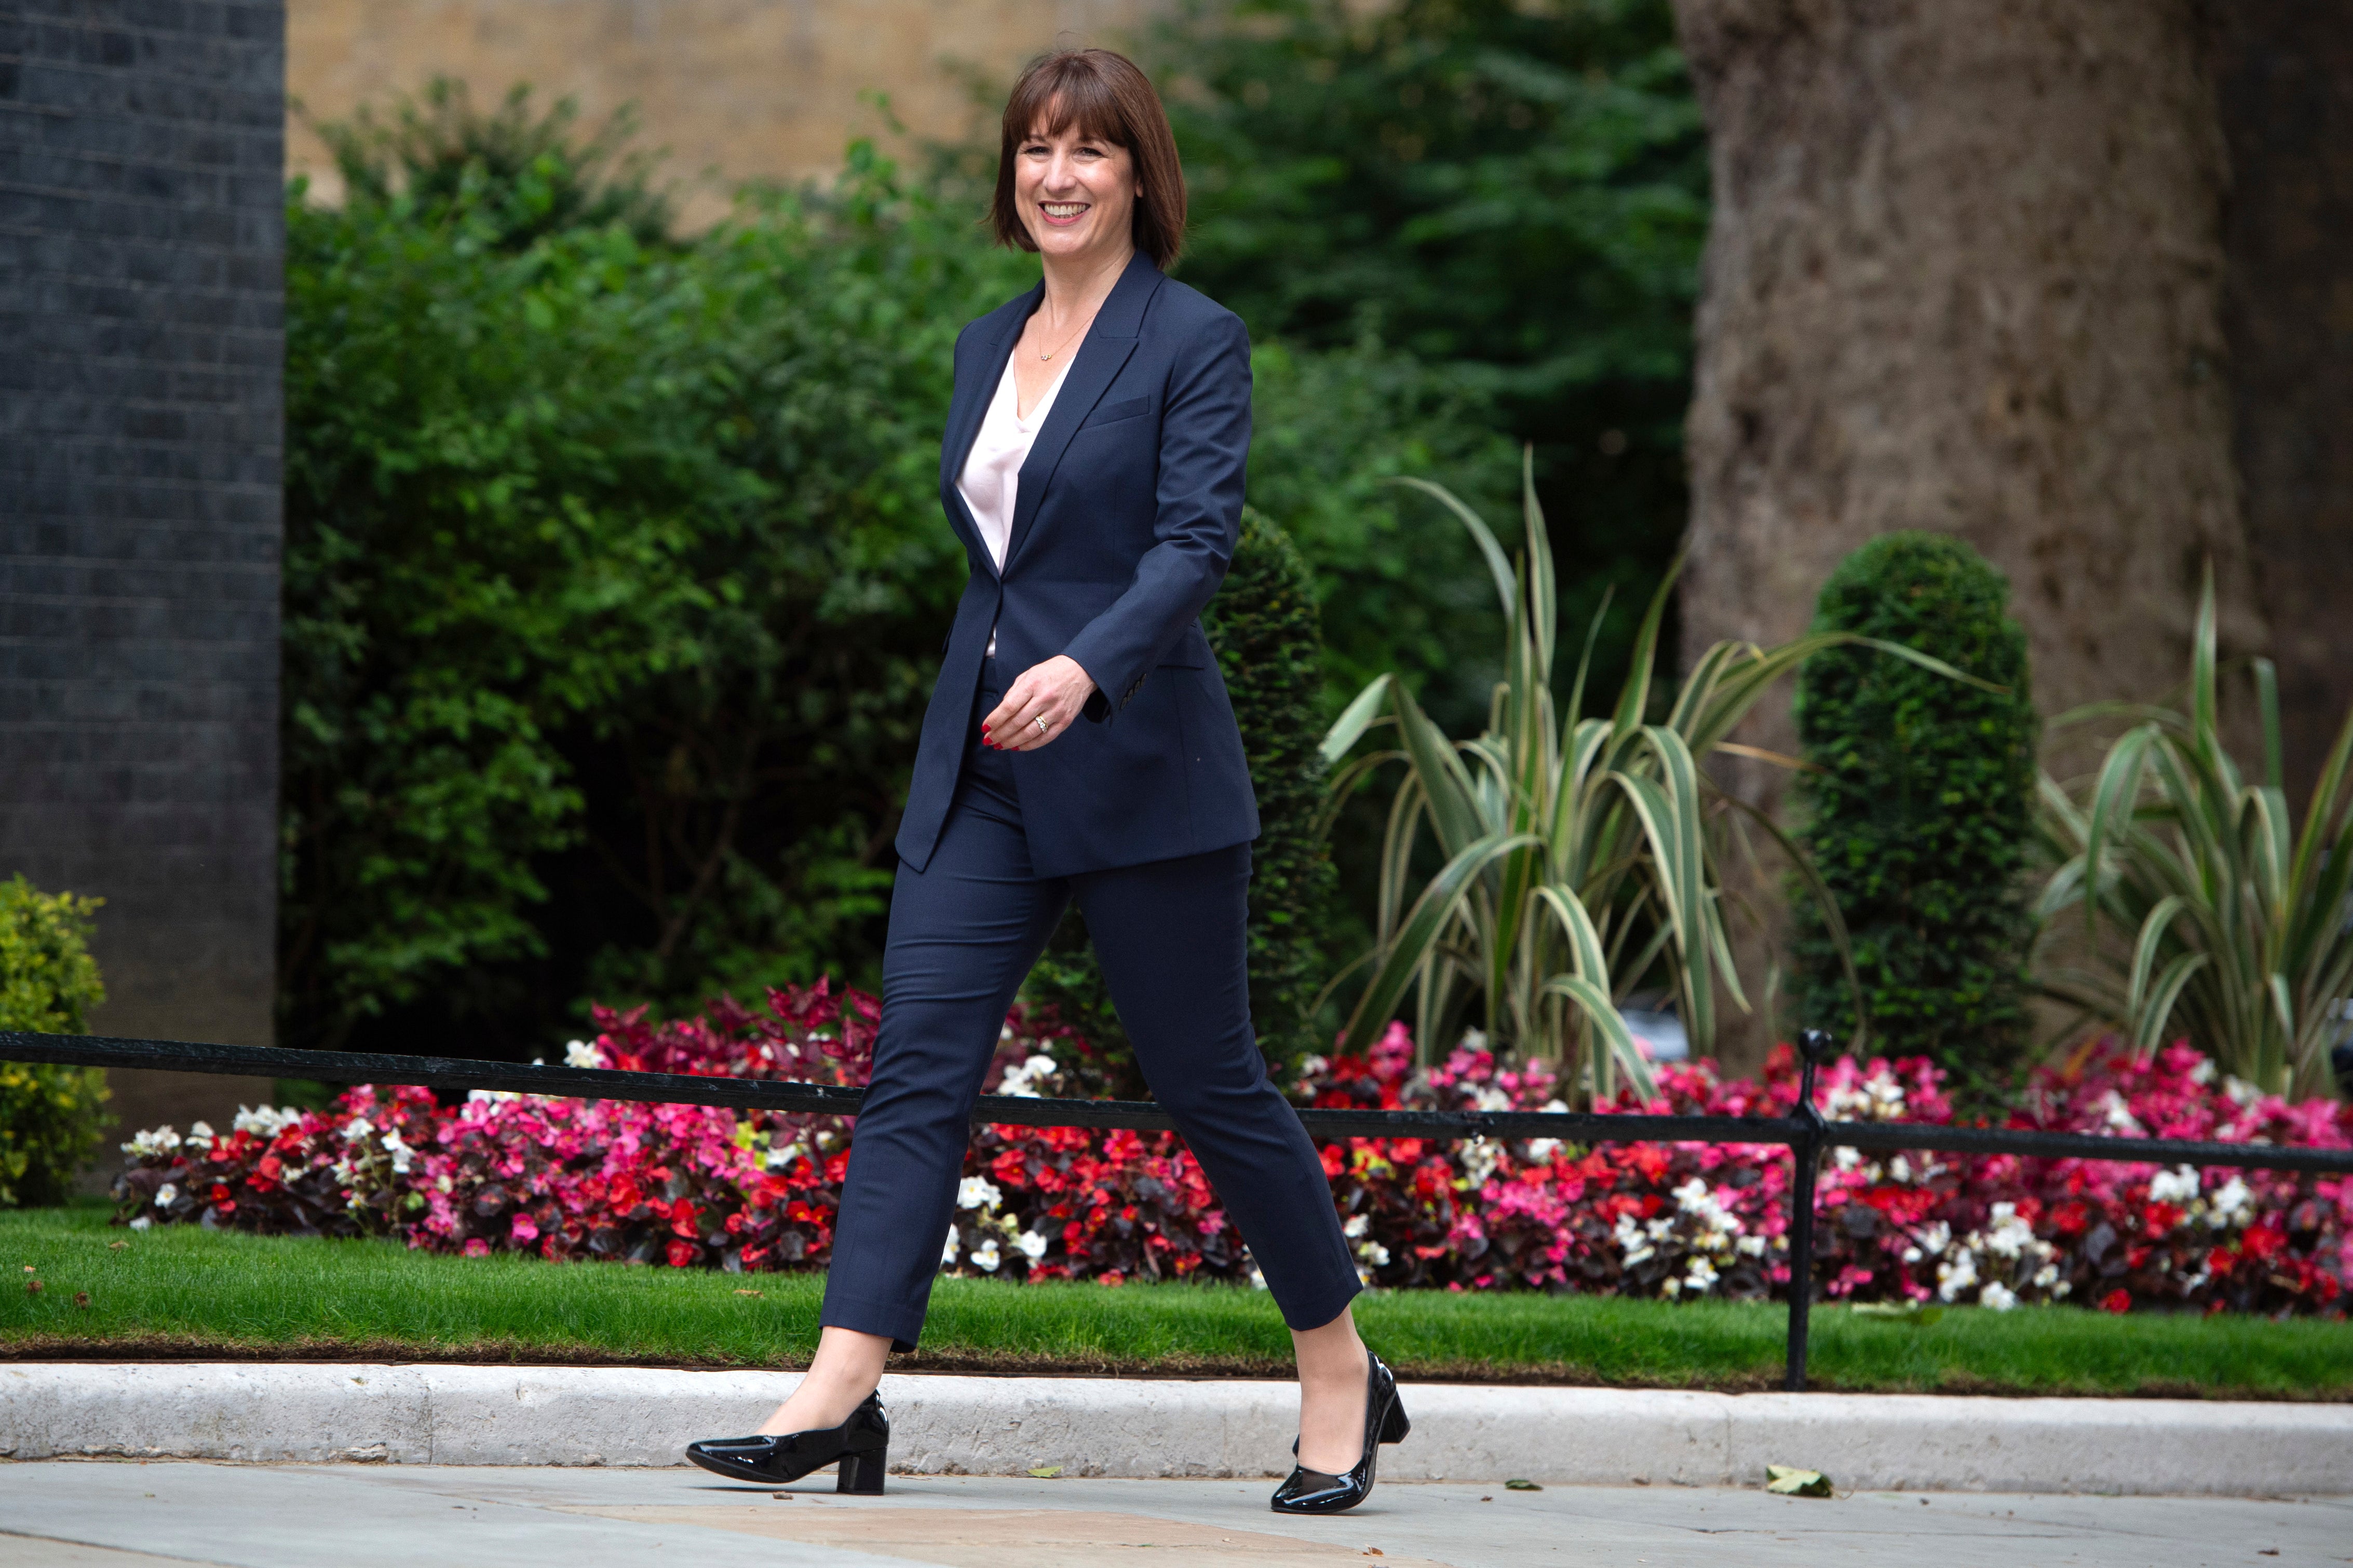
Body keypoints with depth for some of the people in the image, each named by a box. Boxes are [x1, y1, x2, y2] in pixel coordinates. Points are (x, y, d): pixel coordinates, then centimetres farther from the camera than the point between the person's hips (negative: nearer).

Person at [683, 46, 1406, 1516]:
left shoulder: (1196, 342, -6)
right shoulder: (988, 346, 14)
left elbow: (1199, 541, -18)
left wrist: (1088, 666, -33)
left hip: (1139, 770, -6)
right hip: (983, 772, 6)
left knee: (1210, 1082, 2)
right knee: (918, 1066, -6)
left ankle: (1343, 1381, 18)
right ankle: (841, 1396, -12)